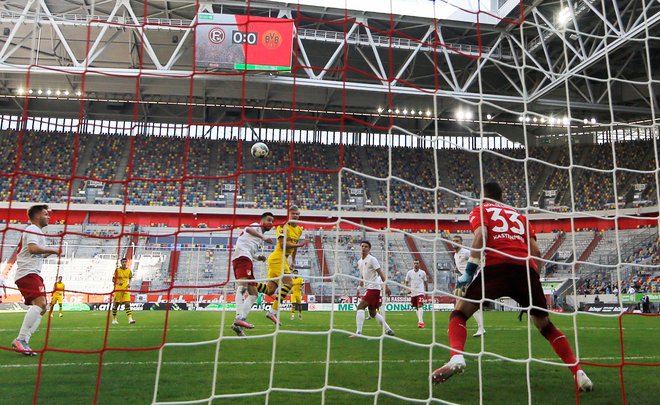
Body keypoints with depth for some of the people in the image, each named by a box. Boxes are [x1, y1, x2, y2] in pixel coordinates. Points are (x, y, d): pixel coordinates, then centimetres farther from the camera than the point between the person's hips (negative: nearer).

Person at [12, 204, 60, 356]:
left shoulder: (36, 231, 27)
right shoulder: (33, 229, -3)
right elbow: (33, 248, -20)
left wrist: (50, 252, 18)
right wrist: (52, 249, -9)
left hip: (33, 274, 11)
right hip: (28, 273, -11)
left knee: (42, 307, 6)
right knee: (39, 303, -23)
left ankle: (23, 341, 3)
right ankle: (20, 340, -24)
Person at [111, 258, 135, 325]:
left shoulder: (129, 270, 3)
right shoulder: (117, 270, -5)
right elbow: (113, 279, -1)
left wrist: (129, 283, 1)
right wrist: (118, 283, -20)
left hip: (126, 290, 2)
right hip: (118, 290, -2)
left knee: (127, 304, -9)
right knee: (115, 304, 7)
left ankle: (130, 319, -15)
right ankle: (114, 319, 23)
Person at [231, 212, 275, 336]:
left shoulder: (260, 237, 34)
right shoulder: (257, 226, 9)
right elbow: (247, 229, -15)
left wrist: (257, 258, 19)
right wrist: (264, 238, -26)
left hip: (247, 261, 10)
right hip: (242, 257, -10)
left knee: (254, 294, 6)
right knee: (243, 285, -28)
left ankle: (238, 325, -2)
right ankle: (239, 318, -44)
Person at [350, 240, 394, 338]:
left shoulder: (372, 259, -8)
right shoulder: (359, 262, 15)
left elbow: (380, 273, -12)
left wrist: (386, 286, -17)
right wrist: (360, 284, 15)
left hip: (374, 288, -9)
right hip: (368, 288, 9)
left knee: (360, 307, -16)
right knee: (372, 313, 13)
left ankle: (358, 332, -18)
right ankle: (388, 330, 23)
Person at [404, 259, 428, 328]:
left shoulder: (422, 272, 1)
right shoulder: (409, 272, 2)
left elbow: (425, 282, 11)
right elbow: (406, 282, 9)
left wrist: (427, 290, 12)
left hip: (420, 292, -3)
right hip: (413, 292, 3)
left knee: (420, 306, -18)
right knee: (416, 307, 13)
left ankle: (421, 322, -23)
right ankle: (420, 320, 28)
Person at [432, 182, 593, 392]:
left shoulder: (480, 210, 19)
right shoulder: (519, 215, 31)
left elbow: (481, 235, -3)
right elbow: (536, 251, 20)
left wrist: (469, 271, -5)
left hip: (497, 266, -4)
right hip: (527, 268, 4)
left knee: (459, 313, 5)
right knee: (545, 325, 23)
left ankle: (456, 357, -20)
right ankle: (578, 372, 14)